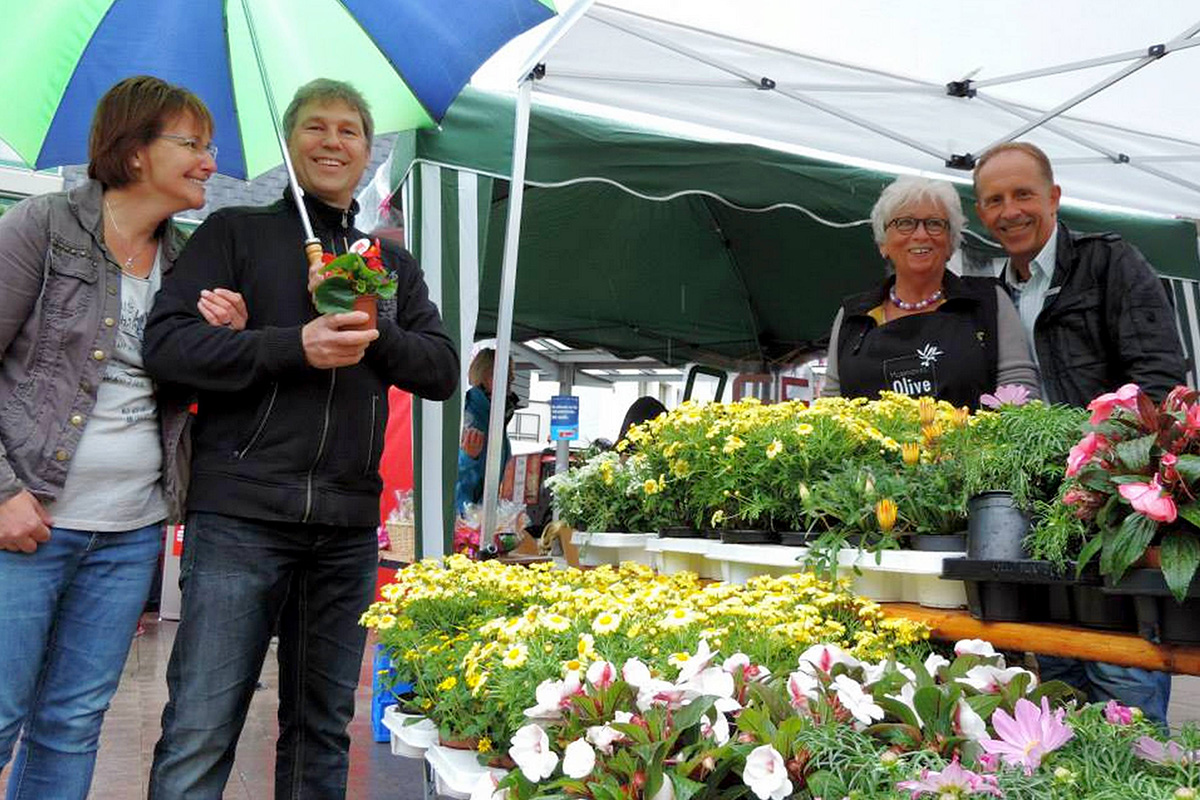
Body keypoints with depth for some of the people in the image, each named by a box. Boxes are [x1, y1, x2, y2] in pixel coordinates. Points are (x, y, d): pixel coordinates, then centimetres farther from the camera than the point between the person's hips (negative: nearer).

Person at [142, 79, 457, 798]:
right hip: (240, 514, -4)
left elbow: (444, 371, 10)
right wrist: (295, 346, -17)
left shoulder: (392, 262, 19)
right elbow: (168, 343, -5)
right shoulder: (235, 232, 8)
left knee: (324, 731, 11)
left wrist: (373, 332, -9)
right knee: (200, 734, -5)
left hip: (349, 526, 4)